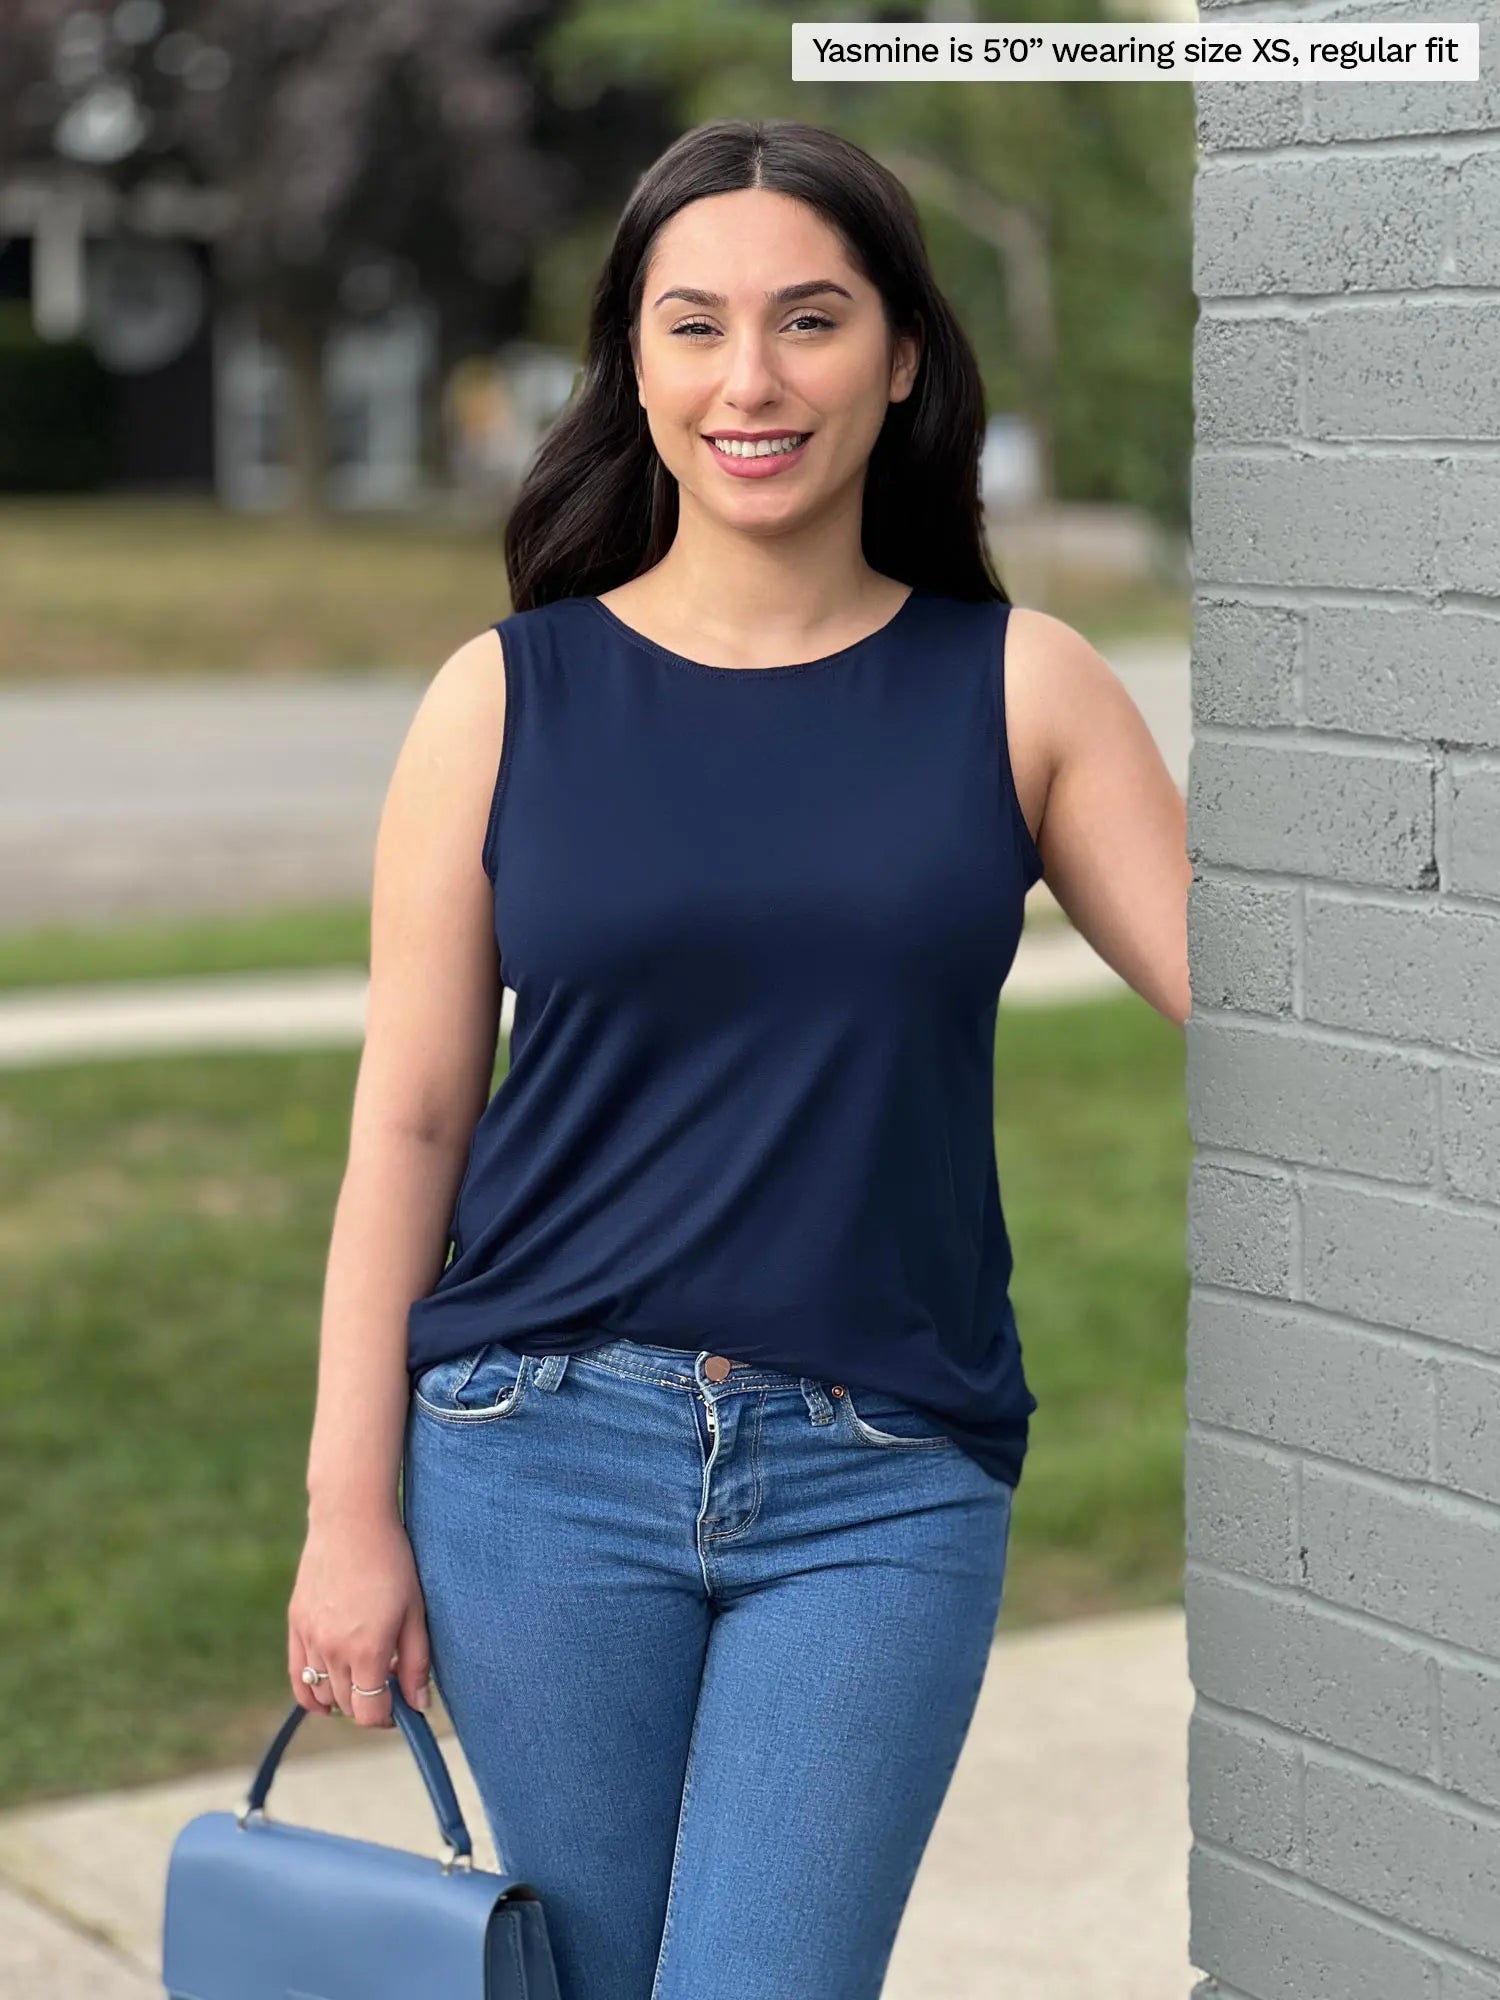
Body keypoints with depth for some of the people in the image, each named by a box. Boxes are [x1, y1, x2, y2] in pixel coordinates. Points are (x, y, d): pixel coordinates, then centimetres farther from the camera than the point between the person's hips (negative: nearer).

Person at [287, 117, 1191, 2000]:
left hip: (885, 1489, 0)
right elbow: (410, 1119, 2)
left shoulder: (1016, 689, 2)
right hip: (548, 1454, 1)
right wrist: (350, 1511, -1)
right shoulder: (507, 699, 1)